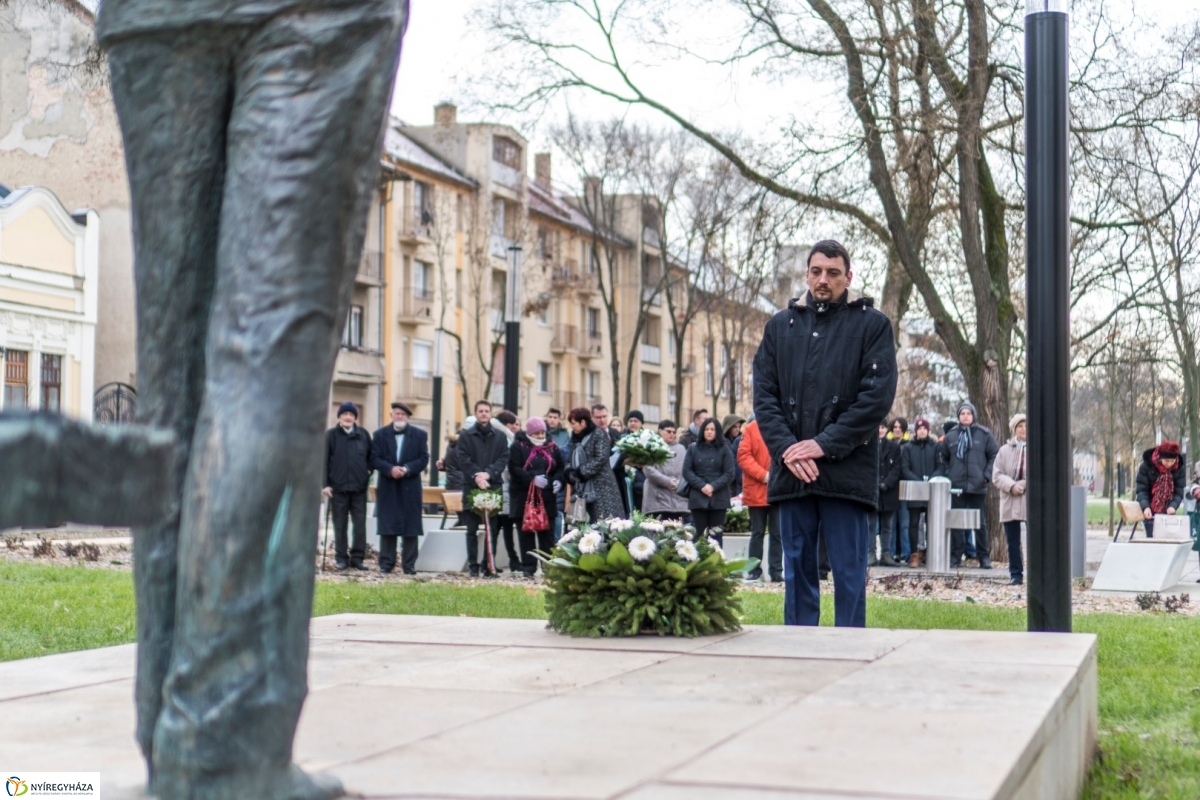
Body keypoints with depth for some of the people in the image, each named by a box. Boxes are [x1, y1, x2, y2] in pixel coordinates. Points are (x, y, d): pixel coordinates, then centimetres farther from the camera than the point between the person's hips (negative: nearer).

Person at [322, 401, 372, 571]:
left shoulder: (364, 435, 7)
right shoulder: (331, 435, 1)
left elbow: (371, 456, 19)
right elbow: (323, 460, 0)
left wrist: (368, 471, 4)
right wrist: (324, 484, -6)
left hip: (359, 487, 2)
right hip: (338, 487, -2)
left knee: (360, 524, 0)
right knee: (340, 525, 4)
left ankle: (357, 557, 7)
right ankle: (341, 557, 11)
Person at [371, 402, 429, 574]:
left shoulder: (420, 435, 7)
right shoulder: (380, 434, 8)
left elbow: (423, 459, 0)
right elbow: (375, 458, 0)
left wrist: (406, 469, -15)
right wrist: (390, 469, -16)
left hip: (410, 487, 0)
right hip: (387, 487, 0)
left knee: (410, 526, -1)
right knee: (387, 525, 0)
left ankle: (409, 565, 3)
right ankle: (386, 563, 6)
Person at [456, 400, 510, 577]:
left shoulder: (500, 437, 11)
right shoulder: (466, 435, 7)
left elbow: (504, 459, 2)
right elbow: (464, 459, -2)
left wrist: (488, 473, -13)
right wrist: (476, 476, -16)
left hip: (493, 486, 1)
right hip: (471, 487, -1)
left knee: (492, 528, 1)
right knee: (472, 529, 2)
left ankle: (489, 566, 5)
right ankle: (473, 566, 5)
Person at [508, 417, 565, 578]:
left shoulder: (552, 447, 10)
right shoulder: (518, 447, -2)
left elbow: (560, 467, 16)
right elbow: (514, 468, -12)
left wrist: (558, 480, -6)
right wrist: (532, 478, -23)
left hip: (547, 498, 3)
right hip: (524, 497, -3)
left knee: (547, 533, 4)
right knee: (526, 533, 1)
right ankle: (528, 567, 6)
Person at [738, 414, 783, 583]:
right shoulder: (751, 428, 1)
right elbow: (743, 455, -5)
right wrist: (762, 474, -14)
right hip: (757, 491, -1)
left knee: (777, 533, 4)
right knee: (757, 533, 8)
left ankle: (776, 571, 9)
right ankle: (754, 570, 14)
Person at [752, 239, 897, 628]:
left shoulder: (871, 324, 4)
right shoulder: (780, 325, 14)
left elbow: (878, 396, -6)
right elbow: (764, 394, 8)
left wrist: (824, 444, -12)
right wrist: (786, 447, -8)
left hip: (848, 470, -3)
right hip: (792, 471, 3)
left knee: (849, 573, 0)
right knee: (797, 569, 8)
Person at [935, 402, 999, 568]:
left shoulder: (984, 434, 1)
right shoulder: (951, 436, 7)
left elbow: (995, 455, 2)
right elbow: (942, 457, 15)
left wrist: (987, 475, -8)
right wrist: (944, 477, 3)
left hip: (977, 486, -2)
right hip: (956, 486, 2)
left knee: (981, 523, 3)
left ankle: (984, 556, 8)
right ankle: (956, 555, 10)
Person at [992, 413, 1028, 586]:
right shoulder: (1005, 450, 7)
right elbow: (997, 475, 3)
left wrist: (1027, 483, -16)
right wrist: (1011, 486, -15)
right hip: (1010, 502, 2)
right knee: (1013, 542, 6)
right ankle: (1016, 574, 14)